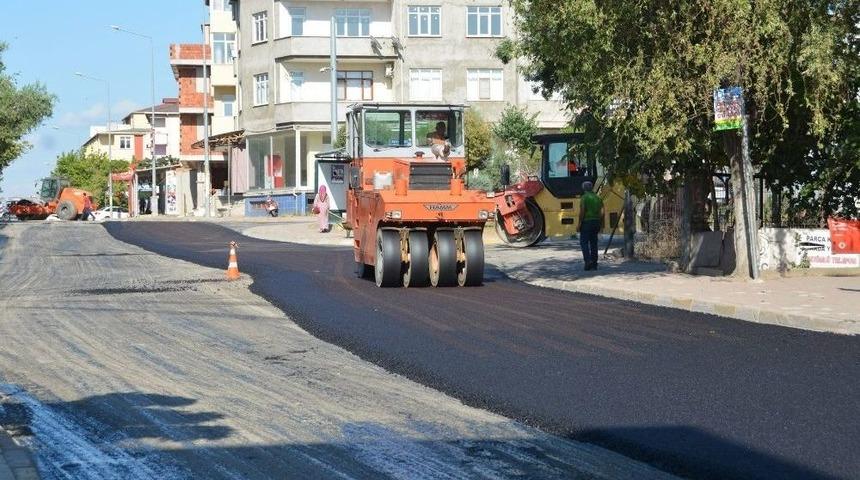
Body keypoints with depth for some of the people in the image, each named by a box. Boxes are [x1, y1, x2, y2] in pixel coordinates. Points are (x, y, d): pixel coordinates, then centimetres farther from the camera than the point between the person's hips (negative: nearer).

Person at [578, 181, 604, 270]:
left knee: (584, 242, -1)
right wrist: (601, 224, 10)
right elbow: (601, 212, 5)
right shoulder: (597, 198, 10)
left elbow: (582, 212, -15)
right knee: (593, 243, 10)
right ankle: (594, 264, 8)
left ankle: (588, 260, -17)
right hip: (596, 222, 6)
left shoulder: (584, 198, -8)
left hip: (586, 222, -6)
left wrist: (579, 224, -10)